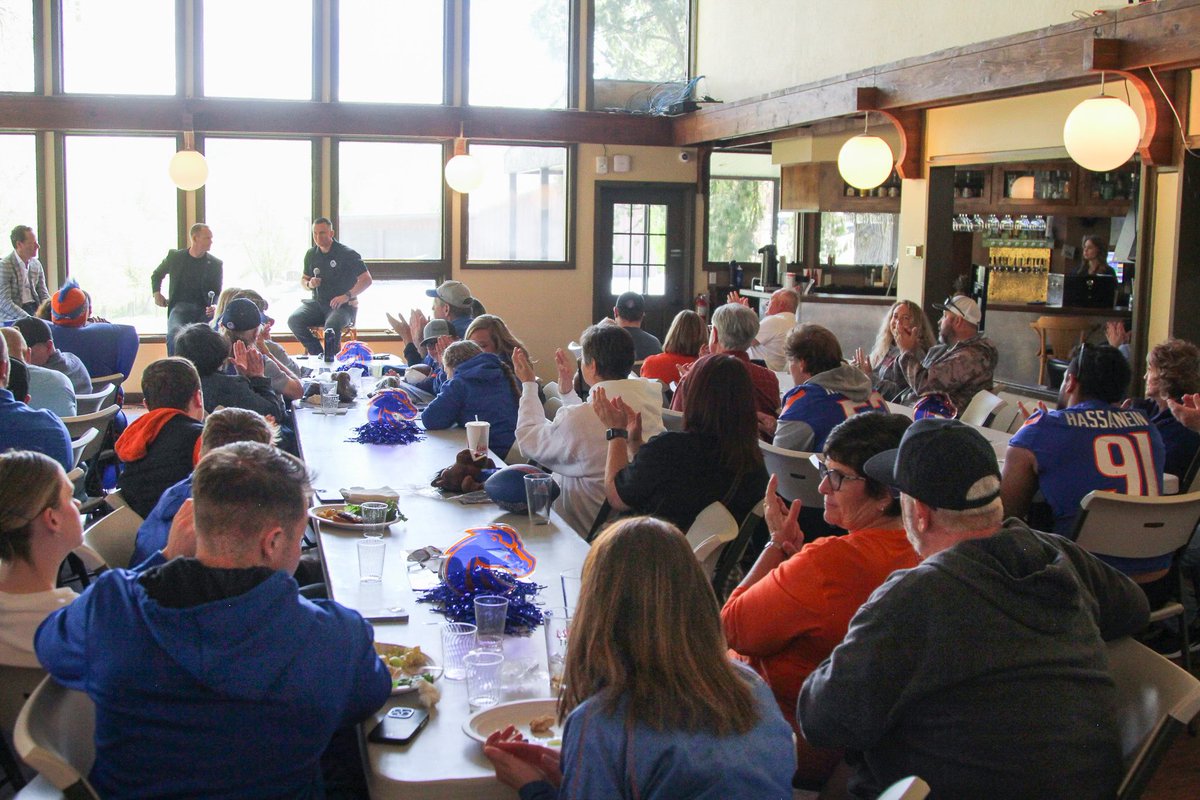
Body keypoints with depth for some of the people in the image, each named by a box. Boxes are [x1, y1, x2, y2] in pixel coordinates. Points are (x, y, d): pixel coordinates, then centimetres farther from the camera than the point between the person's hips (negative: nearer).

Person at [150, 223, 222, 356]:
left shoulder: (215, 264, 8)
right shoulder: (175, 257, 8)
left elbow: (218, 294, 12)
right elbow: (156, 275, 27)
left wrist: (215, 307, -9)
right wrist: (157, 293, 10)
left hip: (204, 309, 1)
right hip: (180, 306, -1)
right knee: (174, 333, -31)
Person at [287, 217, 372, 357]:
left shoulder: (347, 254, -6)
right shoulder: (311, 255, 10)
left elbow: (366, 279, -10)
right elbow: (303, 279, 24)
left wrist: (347, 296, -22)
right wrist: (309, 284, -2)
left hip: (342, 306, -5)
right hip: (317, 303, 5)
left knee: (331, 325, -38)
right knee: (294, 320, -23)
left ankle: (330, 360, -17)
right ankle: (318, 354, -14)